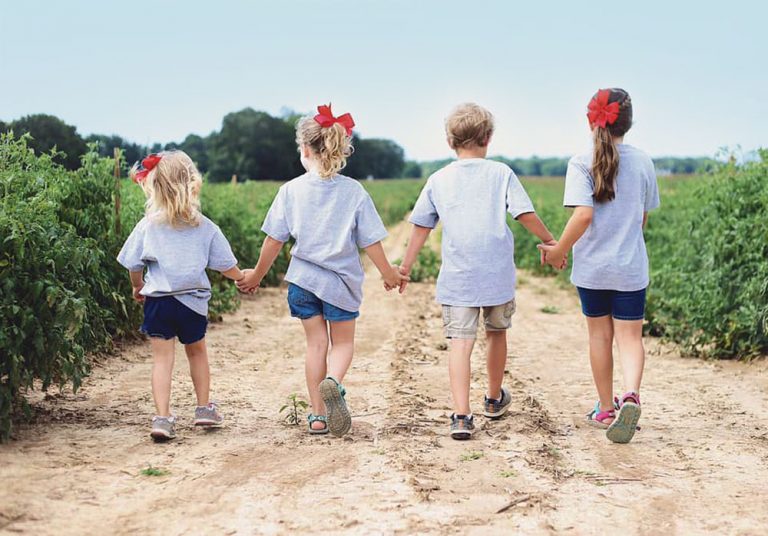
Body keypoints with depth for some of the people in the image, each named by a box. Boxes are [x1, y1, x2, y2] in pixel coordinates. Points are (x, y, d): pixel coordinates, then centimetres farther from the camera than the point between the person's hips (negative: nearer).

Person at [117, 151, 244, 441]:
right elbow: (226, 266, 4)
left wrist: (138, 287, 23)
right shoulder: (206, 228, -2)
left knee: (162, 358, 2)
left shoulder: (147, 226, -4)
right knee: (196, 351, 22)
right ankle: (204, 409, 31)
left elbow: (133, 265, 2)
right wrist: (243, 277, 25)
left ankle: (163, 418, -8)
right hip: (193, 302, 1)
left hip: (158, 300, -1)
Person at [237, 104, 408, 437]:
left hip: (302, 279, 1)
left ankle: (318, 415, 13)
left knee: (316, 342, 14)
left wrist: (257, 275, 12)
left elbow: (274, 240, -2)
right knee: (343, 342, 13)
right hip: (341, 282, -1)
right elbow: (370, 241, -3)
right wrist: (388, 273, 13)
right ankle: (333, 381, -20)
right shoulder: (354, 191, -8)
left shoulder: (291, 190, -6)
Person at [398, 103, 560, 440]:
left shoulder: (438, 180, 4)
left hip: (456, 279, 0)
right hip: (498, 275, 1)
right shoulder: (501, 173, 0)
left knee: (460, 343, -5)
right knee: (496, 333, 21)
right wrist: (549, 241, 12)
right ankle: (494, 399, 40)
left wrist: (405, 267, 17)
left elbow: (421, 226, 8)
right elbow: (526, 215, -4)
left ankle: (461, 416, -18)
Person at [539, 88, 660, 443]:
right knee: (630, 336, 4)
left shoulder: (581, 164, -11)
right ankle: (631, 395, -22)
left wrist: (559, 250, -9)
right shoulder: (643, 162, 0)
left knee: (599, 335, 14)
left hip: (591, 267, -1)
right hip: (631, 268, 1)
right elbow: (644, 218, 8)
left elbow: (583, 215, -22)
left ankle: (606, 409, 24)